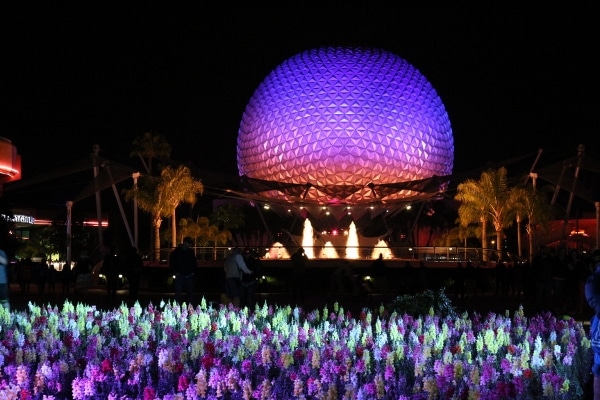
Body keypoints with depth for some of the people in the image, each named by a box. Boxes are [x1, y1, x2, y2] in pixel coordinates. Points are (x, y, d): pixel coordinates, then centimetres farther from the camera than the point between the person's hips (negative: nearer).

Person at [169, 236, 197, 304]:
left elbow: (194, 263, 18)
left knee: (190, 293, 6)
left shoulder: (191, 251, 10)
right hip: (180, 275, -4)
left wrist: (193, 271, 8)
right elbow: (172, 263, 1)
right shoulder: (176, 251, -1)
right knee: (178, 293, -5)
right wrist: (175, 272, -7)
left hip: (189, 276, 4)